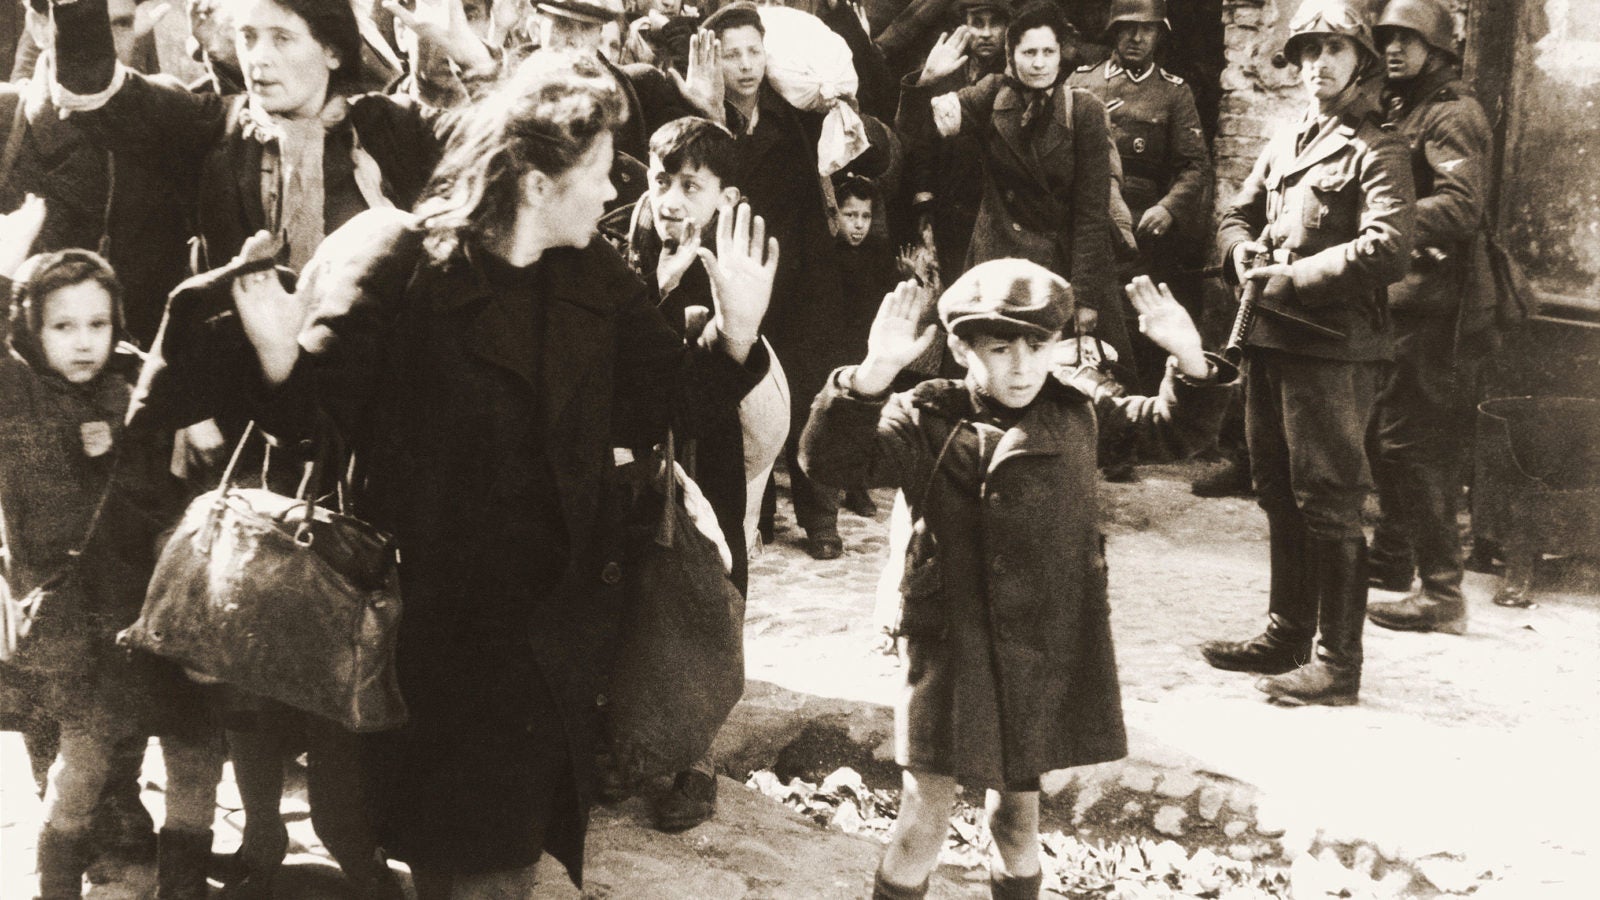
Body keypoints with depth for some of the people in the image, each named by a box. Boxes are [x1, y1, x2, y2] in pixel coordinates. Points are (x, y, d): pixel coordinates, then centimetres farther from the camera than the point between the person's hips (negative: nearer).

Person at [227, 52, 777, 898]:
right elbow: (317, 409, -15)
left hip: (559, 604, 4)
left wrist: (736, 329, -13)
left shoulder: (596, 278, 2)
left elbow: (670, 400, 4)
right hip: (435, 601, -4)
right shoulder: (396, 265, -13)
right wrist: (279, 355, -36)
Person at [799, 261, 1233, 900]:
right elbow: (831, 457, -25)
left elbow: (1177, 429, 11)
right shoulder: (927, 422, -11)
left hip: (1047, 652, 4)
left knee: (1017, 811, 19)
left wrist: (1189, 359, -8)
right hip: (951, 650, -3)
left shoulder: (1077, 416, 2)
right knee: (924, 818, 2)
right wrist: (873, 374, -40)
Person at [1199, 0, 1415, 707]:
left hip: (1333, 349, -8)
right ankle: (1286, 638, 28)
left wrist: (1290, 277, -17)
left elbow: (1387, 250, -19)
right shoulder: (1284, 144, 18)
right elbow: (1237, 215, 24)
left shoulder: (1377, 152, -7)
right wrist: (1243, 251, 0)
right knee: (1279, 496, 15)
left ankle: (1338, 664, 1)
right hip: (1269, 340, 8)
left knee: (1328, 505, -6)